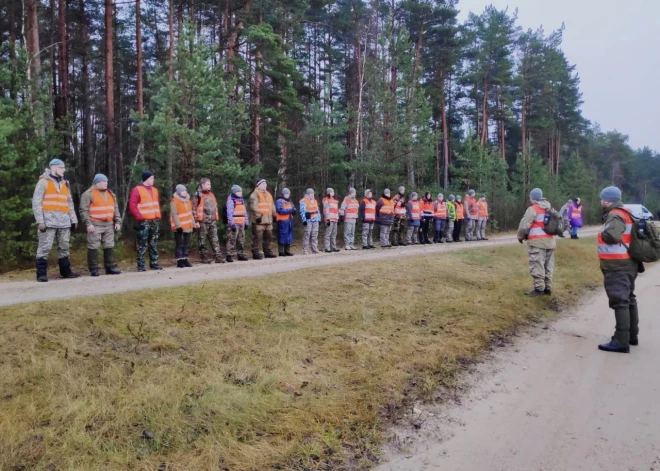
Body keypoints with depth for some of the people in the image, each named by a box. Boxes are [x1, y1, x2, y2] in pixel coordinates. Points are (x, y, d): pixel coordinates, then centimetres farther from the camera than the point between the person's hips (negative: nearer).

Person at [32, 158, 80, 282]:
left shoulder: (65, 184, 20)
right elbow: (36, 202, -6)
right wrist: (40, 220, -14)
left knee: (64, 247, 9)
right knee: (44, 247, -7)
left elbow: (69, 203, 21)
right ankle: (41, 273, -4)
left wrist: (73, 219, 13)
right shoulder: (44, 181, 0)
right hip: (49, 221, -6)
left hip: (64, 221, 6)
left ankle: (65, 271, 16)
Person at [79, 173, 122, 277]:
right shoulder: (88, 194, -5)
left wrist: (117, 222, 10)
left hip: (109, 224, 6)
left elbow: (116, 209, 19)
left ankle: (110, 267, 15)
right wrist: (88, 224, -16)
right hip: (95, 225, -6)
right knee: (93, 247, -4)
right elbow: (84, 210, -10)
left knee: (109, 247, 8)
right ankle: (94, 269, 2)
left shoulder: (111, 194, 16)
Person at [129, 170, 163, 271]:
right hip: (144, 221, -7)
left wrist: (158, 215, 10)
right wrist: (139, 216, -16)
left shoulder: (154, 190, 17)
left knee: (154, 243, 10)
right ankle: (141, 265, -3)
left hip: (155, 221, 7)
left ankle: (154, 263, 15)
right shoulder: (137, 190, -5)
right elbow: (132, 206, -10)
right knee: (142, 244, -6)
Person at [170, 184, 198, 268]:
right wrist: (178, 226, -21)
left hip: (187, 227, 8)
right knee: (179, 245, -3)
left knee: (186, 244, 11)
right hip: (179, 228, -8)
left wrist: (194, 223, 18)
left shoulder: (187, 201, 15)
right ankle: (179, 261, 1)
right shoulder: (174, 201, -10)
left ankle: (185, 260, 19)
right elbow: (174, 215, -16)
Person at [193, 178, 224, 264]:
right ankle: (203, 257, 8)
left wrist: (216, 217, 19)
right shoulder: (198, 195, -4)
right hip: (203, 221, -6)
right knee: (203, 240, 2)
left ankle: (218, 256, -1)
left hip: (212, 220, 6)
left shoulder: (211, 194, 17)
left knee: (215, 239, 1)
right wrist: (196, 220, -13)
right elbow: (194, 208, -8)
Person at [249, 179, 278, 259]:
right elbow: (253, 206, -16)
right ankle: (256, 253, -4)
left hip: (268, 219, 8)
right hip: (259, 220, -8)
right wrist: (258, 216, -22)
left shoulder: (268, 194, 21)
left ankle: (268, 252, 22)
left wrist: (274, 214, 19)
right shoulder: (255, 194, -6)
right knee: (258, 237, -8)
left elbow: (272, 205, 27)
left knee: (268, 237, 13)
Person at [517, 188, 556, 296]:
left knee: (537, 266, -5)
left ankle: (539, 288, -6)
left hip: (537, 242, -8)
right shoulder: (550, 209, 16)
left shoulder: (533, 209, -9)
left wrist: (521, 237, 3)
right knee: (548, 266, 11)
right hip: (550, 241, 8)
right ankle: (547, 288, 15)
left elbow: (524, 225, -13)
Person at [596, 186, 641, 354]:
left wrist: (602, 235, -11)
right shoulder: (624, 214, 15)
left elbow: (612, 235, -30)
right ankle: (632, 335, 28)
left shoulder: (615, 215, -16)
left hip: (618, 267, -11)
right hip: (627, 264, 11)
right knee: (628, 299, 17)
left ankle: (621, 341, -11)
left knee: (619, 301, -11)